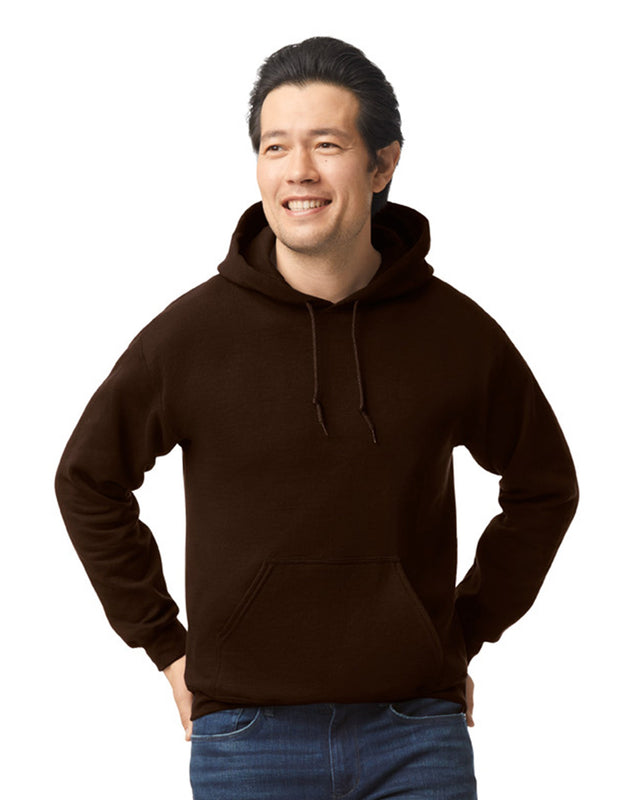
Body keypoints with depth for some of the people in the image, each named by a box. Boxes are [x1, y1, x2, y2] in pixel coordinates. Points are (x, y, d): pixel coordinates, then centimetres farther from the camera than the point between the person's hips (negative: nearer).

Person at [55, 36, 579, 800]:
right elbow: (89, 480, 9)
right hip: (249, 737, -1)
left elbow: (544, 485, 14)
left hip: (415, 736, 1)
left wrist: (466, 632, 8)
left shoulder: (456, 331, -2)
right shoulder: (193, 331, -5)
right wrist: (165, 645, 5)